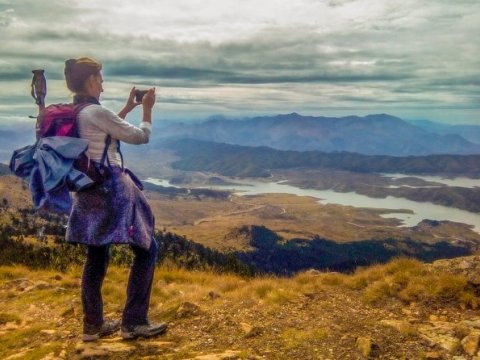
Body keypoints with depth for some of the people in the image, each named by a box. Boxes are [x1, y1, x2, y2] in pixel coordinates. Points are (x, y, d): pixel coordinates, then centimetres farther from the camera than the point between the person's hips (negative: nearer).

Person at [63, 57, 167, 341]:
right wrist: (147, 109, 7)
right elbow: (141, 137, -8)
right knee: (147, 249, 3)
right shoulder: (96, 112, -17)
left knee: (97, 256, 16)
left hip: (87, 191, 9)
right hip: (113, 190, -9)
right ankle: (133, 322, 6)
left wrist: (128, 108, 24)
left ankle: (93, 324, 23)